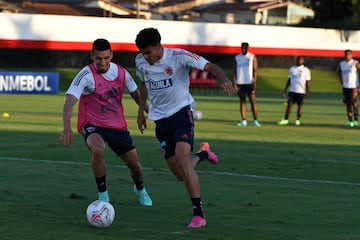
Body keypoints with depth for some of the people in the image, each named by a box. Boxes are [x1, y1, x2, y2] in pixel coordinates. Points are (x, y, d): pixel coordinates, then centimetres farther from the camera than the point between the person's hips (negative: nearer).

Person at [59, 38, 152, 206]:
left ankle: (140, 189, 47)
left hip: (118, 126, 5)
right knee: (98, 150, -36)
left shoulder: (121, 72, -3)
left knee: (134, 165, 9)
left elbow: (136, 94, 15)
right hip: (92, 125, -5)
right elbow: (69, 102, -30)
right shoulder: (86, 75, -20)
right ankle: (102, 194, -14)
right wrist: (67, 128, -45)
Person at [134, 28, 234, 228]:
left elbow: (210, 66, -22)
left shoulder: (178, 56, -16)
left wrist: (224, 79, -42)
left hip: (181, 112, -5)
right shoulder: (141, 62, 0)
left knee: (182, 159, -26)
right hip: (160, 119, 5)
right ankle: (202, 154, 36)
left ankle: (199, 214, -22)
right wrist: (141, 111, 17)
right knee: (180, 174, 0)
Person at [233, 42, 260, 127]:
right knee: (242, 102, 4)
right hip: (240, 83, 3)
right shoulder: (237, 58, 11)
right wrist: (234, 83, 2)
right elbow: (235, 71, 10)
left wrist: (254, 83, -11)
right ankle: (243, 121, 6)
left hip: (249, 83, -3)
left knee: (253, 101, -5)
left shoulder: (252, 57, 2)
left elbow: (255, 71, -1)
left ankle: (255, 120, -2)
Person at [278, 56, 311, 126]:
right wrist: (285, 89, 11)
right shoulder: (292, 69, 11)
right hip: (292, 91, 3)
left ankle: (298, 120, 11)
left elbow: (307, 82, -1)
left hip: (301, 91, -3)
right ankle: (285, 119, 0)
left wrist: (307, 92, -6)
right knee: (289, 104, -2)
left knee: (300, 105, 2)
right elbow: (289, 80, 16)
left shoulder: (306, 70, 0)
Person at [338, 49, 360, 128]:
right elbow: (339, 72, 25)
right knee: (348, 104, 6)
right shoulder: (341, 64, 7)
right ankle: (350, 121, 12)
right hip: (345, 87, 5)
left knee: (354, 102, -16)